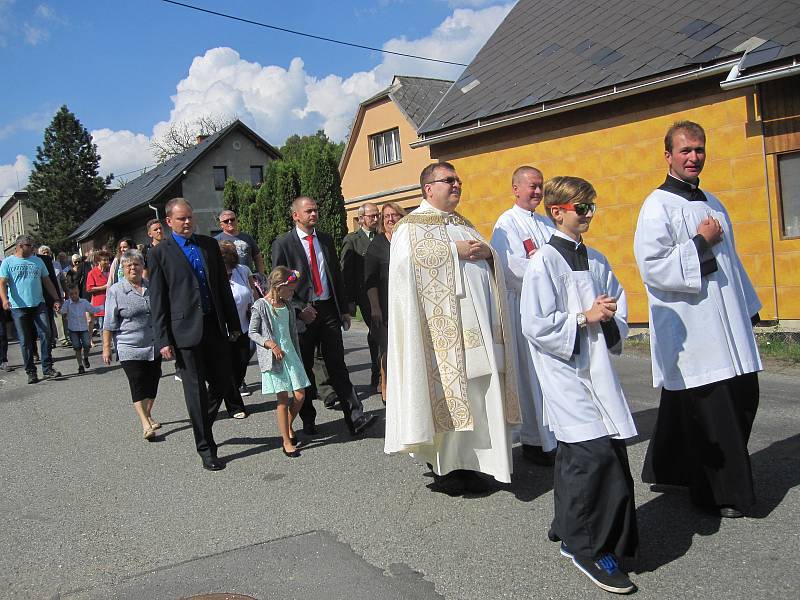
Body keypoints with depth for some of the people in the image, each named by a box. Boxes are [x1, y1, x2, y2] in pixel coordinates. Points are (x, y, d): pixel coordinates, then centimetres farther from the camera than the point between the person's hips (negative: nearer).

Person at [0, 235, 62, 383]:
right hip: (18, 307, -2)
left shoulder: (37, 261, 13)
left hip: (38, 305, 3)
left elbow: (47, 282, 16)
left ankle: (47, 367, 0)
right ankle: (30, 371, 9)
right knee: (25, 341, 2)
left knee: (45, 334, -7)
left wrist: (56, 299, 10)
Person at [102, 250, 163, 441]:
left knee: (152, 384, 10)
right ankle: (145, 425, -9)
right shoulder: (115, 291, -4)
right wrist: (106, 347, -7)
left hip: (154, 346, 5)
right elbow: (109, 323, -4)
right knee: (138, 386, -9)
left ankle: (148, 416, 28)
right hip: (130, 348, -4)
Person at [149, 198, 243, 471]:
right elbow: (157, 301, -3)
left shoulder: (209, 244, 11)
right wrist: (163, 341, -8)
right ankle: (205, 448, 13)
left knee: (222, 380, 8)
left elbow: (223, 285, 14)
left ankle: (202, 425, 34)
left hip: (214, 326, 4)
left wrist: (233, 323, 12)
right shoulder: (160, 253, -1)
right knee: (195, 390, 2)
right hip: (185, 330, -4)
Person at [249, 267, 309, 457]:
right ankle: (287, 441, 6)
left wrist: (298, 357, 17)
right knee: (283, 398, -4)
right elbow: (252, 332, -5)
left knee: (300, 395, 3)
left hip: (290, 355, 6)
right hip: (273, 358, -6)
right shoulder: (260, 306, -9)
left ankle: (288, 426, 29)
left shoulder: (287, 307, 10)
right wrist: (271, 344, -17)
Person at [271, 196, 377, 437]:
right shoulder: (282, 244, -2)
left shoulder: (326, 239, 12)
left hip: (329, 310, 3)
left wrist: (344, 309, 11)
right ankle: (308, 420, 20)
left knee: (338, 366, -1)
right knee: (304, 369, 7)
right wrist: (299, 309, -14)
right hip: (302, 313, -3)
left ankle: (355, 418, -5)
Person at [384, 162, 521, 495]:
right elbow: (410, 258, -16)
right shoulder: (412, 225, 2)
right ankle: (443, 468, 5)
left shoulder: (465, 226, 24)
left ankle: (467, 464, 14)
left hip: (477, 328, 7)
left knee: (478, 396, 5)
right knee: (445, 394, -5)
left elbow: (493, 263, 19)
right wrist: (455, 250, -14)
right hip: (443, 326, -7)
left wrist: (486, 251, -3)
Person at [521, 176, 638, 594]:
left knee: (576, 456, 14)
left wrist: (609, 319, -4)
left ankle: (571, 533, 30)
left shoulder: (596, 261, 13)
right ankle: (589, 548, 0)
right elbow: (535, 325, -14)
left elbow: (618, 304, 18)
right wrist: (584, 318, -15)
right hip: (565, 373, -7)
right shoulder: (544, 262, -9)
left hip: (594, 369, 7)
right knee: (593, 453, -13)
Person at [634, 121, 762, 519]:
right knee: (707, 413, -3)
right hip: (690, 333, -9)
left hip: (728, 329, 9)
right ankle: (720, 493, 13)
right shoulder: (658, 206, -9)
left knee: (742, 400, 12)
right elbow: (652, 267, -21)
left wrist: (749, 308, 25)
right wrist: (700, 244, -15)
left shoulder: (711, 203, 17)